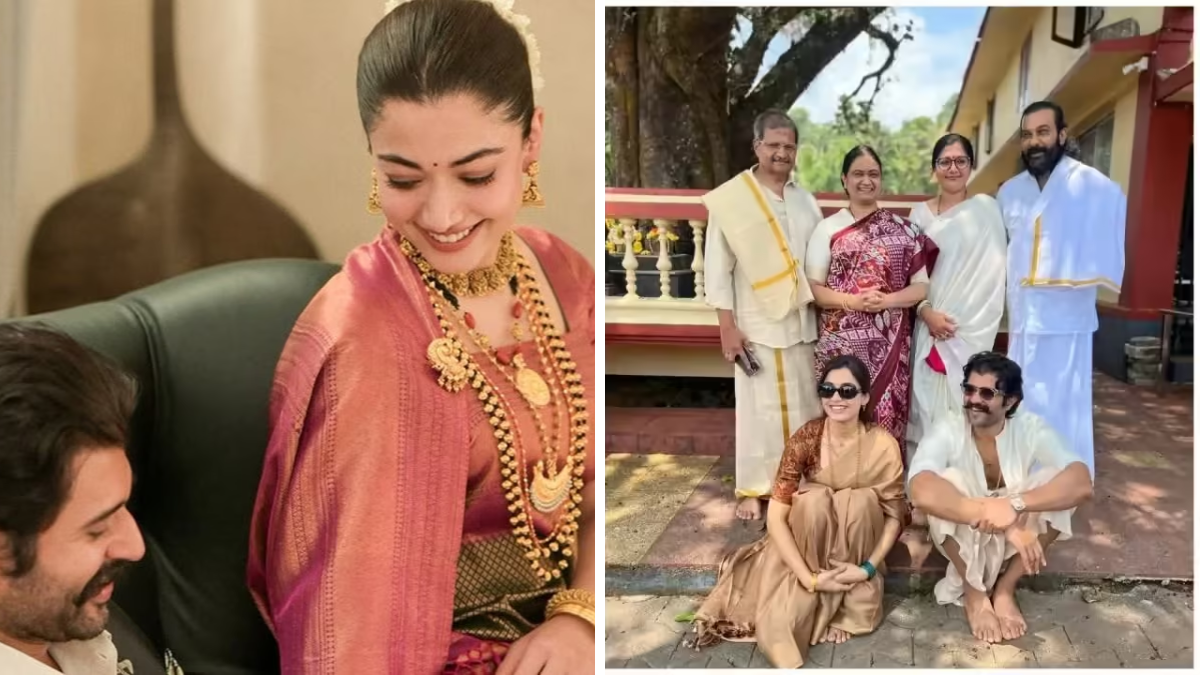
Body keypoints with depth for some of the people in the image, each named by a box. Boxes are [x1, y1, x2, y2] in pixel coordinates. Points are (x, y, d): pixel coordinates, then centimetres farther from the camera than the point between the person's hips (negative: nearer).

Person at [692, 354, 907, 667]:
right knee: (814, 499, -31)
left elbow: (895, 515, -11)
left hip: (858, 544, 1)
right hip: (810, 542, 0)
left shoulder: (882, 445, -20)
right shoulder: (805, 439, -20)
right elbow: (776, 515, -21)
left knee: (860, 501, -30)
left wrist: (868, 568, -25)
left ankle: (855, 598, -13)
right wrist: (809, 578, -29)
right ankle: (815, 603, -15)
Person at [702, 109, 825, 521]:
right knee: (760, 409, 1)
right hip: (758, 324, -5)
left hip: (803, 322, 5)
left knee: (804, 407, 10)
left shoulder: (806, 201, 10)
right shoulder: (730, 199, -7)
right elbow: (717, 268, -8)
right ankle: (754, 488, 12)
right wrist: (727, 326, -11)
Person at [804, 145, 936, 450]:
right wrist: (852, 301, -14)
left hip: (888, 343, 1)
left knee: (887, 416, -1)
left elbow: (921, 285, 6)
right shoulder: (828, 228, 6)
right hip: (841, 341, 0)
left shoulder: (901, 228, 8)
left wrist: (886, 301, -12)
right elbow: (812, 287, 2)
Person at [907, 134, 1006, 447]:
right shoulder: (920, 213, 8)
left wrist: (966, 326, -10)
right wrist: (926, 312, -10)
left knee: (965, 405, -2)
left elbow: (992, 273, -4)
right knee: (929, 402, 4)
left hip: (974, 328, -2)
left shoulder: (986, 208, 1)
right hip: (930, 325, 2)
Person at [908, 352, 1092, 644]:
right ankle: (975, 593, -13)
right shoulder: (947, 431, -24)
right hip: (961, 538, -2)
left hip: (1018, 535, 2)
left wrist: (1015, 505, -50)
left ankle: (1005, 588, -11)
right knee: (948, 482, -33)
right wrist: (998, 519, -51)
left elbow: (1081, 483, -34)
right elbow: (921, 492, -44)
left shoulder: (1031, 428, -18)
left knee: (1055, 482, -26)